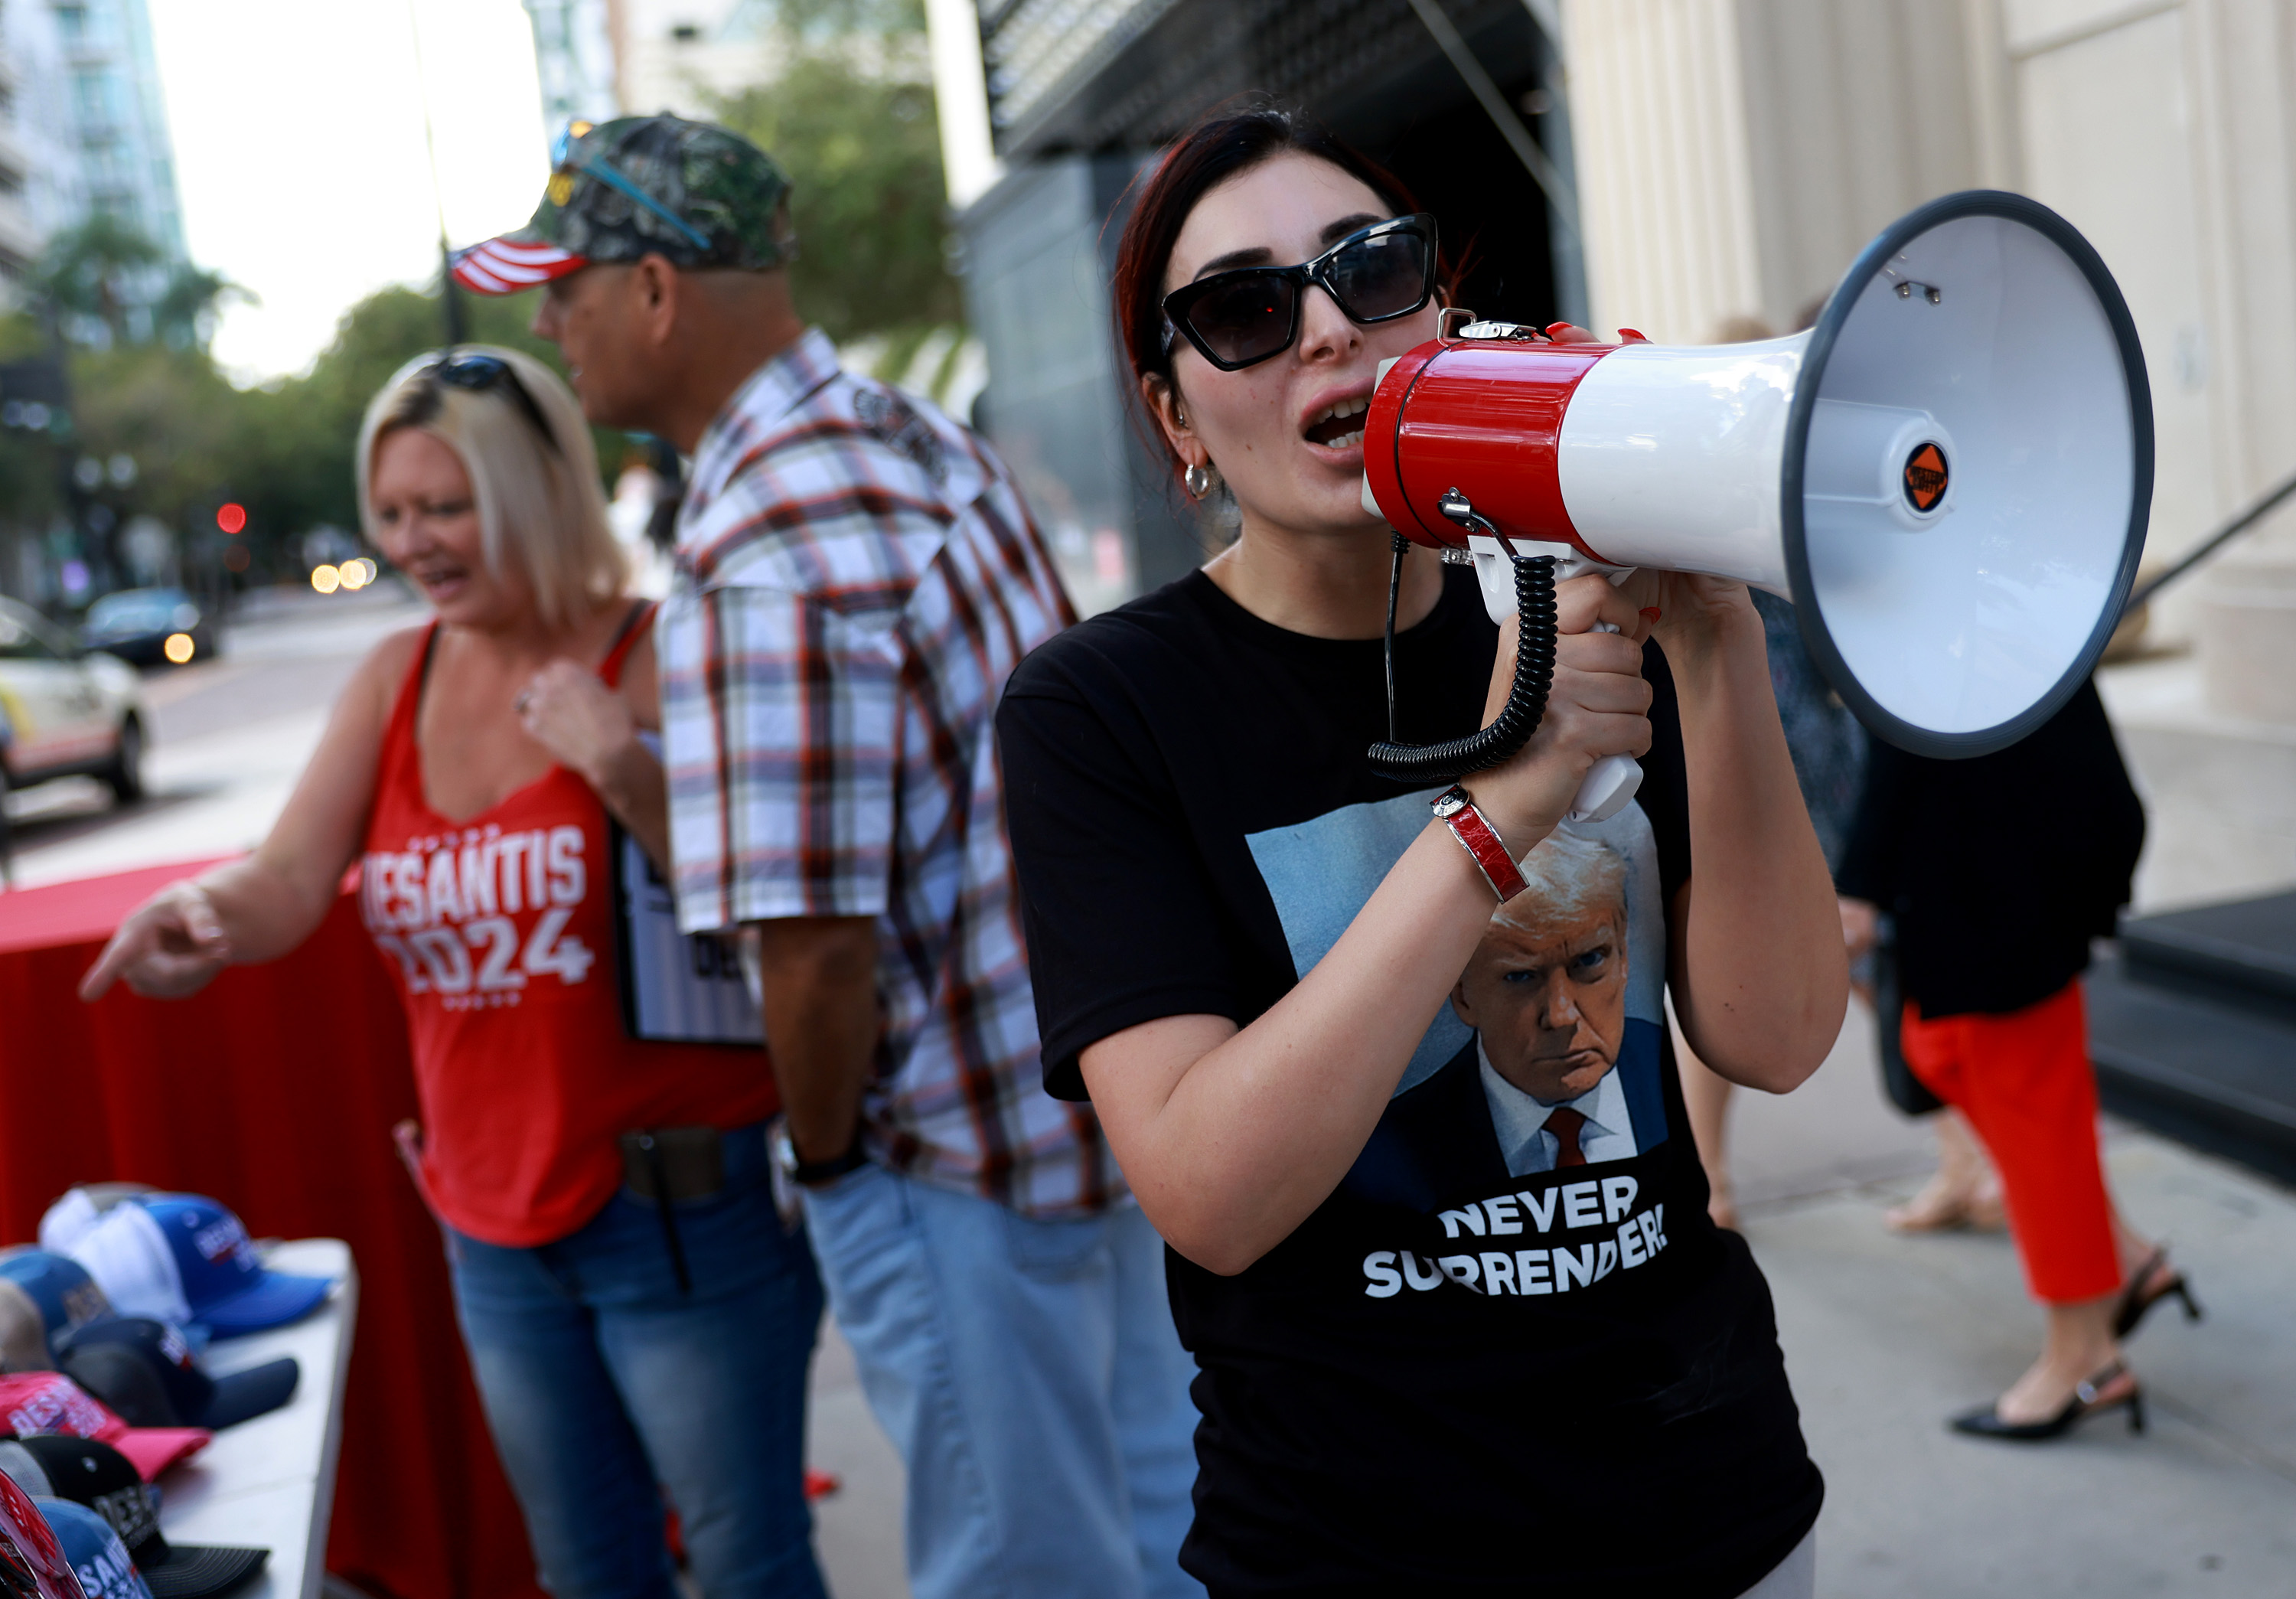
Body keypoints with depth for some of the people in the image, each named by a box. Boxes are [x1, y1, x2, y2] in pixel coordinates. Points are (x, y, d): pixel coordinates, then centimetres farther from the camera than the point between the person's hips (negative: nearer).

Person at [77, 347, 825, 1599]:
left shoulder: (654, 658, -11)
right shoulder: (395, 678, 5)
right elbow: (292, 878, -4)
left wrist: (626, 769, -30)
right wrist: (207, 912, -26)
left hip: (684, 1205, -5)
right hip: (497, 1225, 6)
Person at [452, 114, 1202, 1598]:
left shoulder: (765, 563, -26)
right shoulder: (924, 435, 4)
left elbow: (816, 945, -27)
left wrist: (828, 1157, -9)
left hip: (973, 1155, -9)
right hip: (1112, 1083, 9)